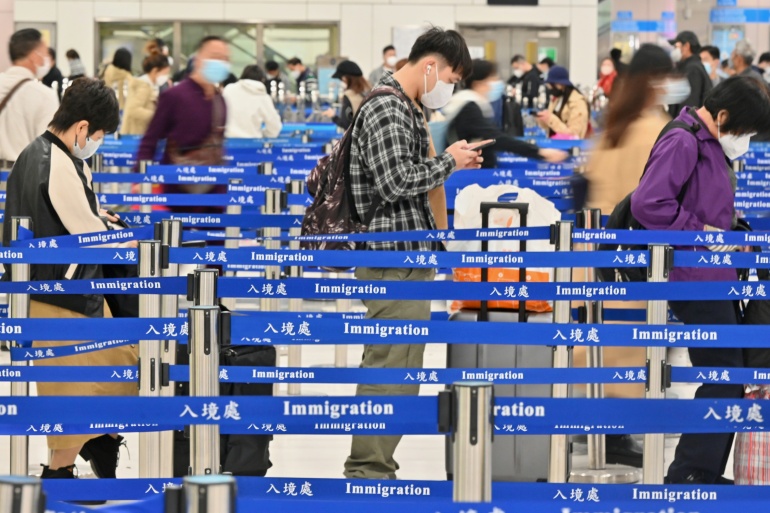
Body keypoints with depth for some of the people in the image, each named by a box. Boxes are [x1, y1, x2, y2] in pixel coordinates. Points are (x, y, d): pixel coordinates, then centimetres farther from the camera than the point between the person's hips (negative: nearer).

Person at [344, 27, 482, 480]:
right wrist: (448, 163, -11)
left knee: (392, 368, 13)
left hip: (404, 256, 11)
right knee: (390, 369, -9)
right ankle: (369, 473, -6)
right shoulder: (387, 109, -15)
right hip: (395, 257, -11)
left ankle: (372, 470, 18)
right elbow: (395, 183, -22)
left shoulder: (403, 108, 18)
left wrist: (449, 163, 12)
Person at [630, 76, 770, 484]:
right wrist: (702, 231, -21)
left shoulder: (713, 146, 14)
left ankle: (707, 474, 22)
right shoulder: (682, 143, -16)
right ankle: (686, 476, -6)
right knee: (723, 380, -9)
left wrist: (730, 234, 7)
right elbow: (647, 204, -27)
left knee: (728, 381, 14)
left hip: (718, 279, 10)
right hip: (697, 281, -10)